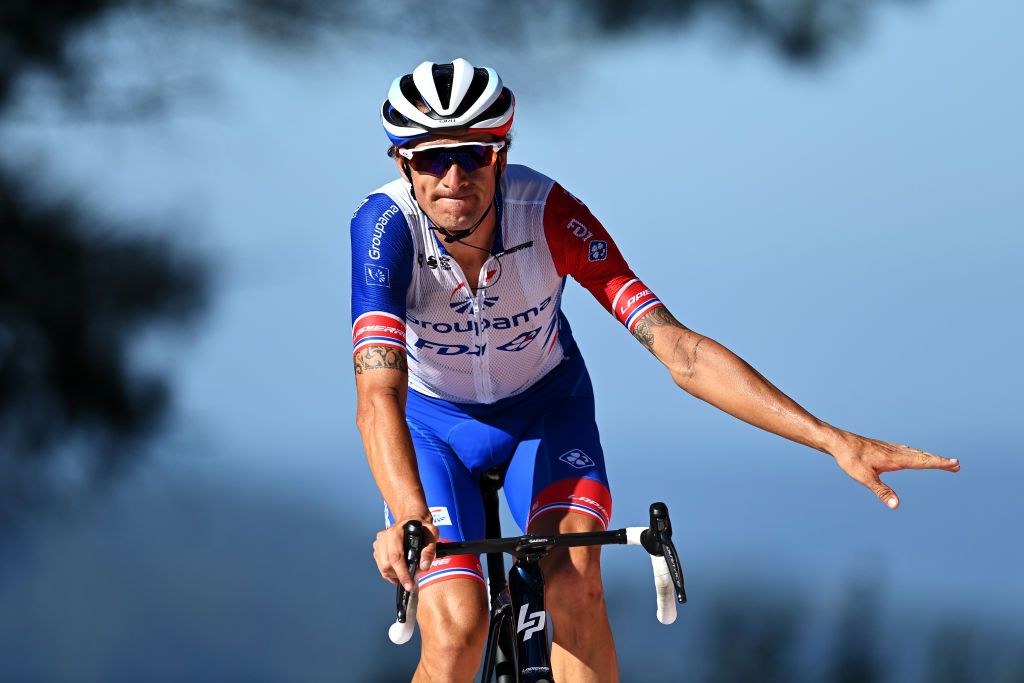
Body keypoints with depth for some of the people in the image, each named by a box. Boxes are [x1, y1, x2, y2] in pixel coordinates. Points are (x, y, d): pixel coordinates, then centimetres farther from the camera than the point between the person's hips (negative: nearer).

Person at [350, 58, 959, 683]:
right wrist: (408, 517, -62)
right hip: (433, 421, -1)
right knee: (457, 632, -20)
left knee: (574, 586, -26)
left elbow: (680, 351, -33)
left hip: (544, 404, 1)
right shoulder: (387, 227, -32)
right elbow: (378, 393, -42)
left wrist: (835, 442, -41)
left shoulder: (548, 212, -29)